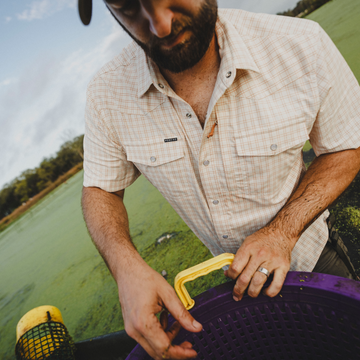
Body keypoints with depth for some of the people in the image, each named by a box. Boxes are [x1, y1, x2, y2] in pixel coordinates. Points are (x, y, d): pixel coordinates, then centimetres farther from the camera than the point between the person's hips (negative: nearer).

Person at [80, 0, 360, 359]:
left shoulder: (302, 45, -27)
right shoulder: (107, 94, -21)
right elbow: (100, 190, -12)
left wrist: (282, 231, -28)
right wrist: (127, 268, -31)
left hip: (307, 250, 0)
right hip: (223, 267, 2)